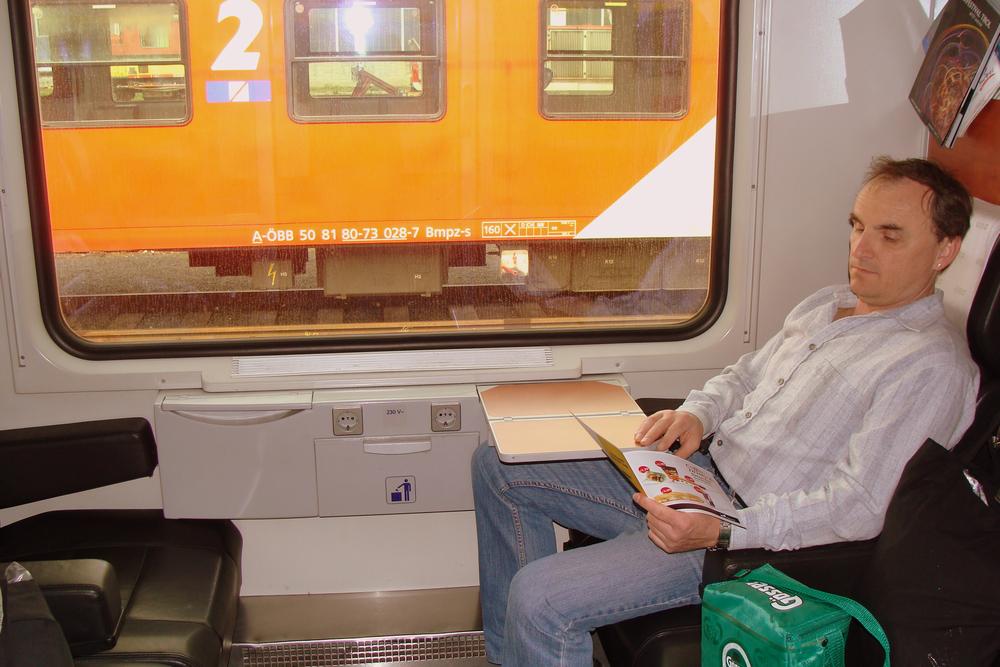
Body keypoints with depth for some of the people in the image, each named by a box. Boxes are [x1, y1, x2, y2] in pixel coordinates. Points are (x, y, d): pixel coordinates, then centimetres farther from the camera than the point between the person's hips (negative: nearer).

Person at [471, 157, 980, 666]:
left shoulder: (935, 365, -13)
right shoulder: (825, 305, 15)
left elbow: (862, 504, -22)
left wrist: (720, 532, -31)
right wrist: (696, 413, 0)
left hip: (759, 535, -9)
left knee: (538, 595, -25)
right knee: (498, 465, 7)